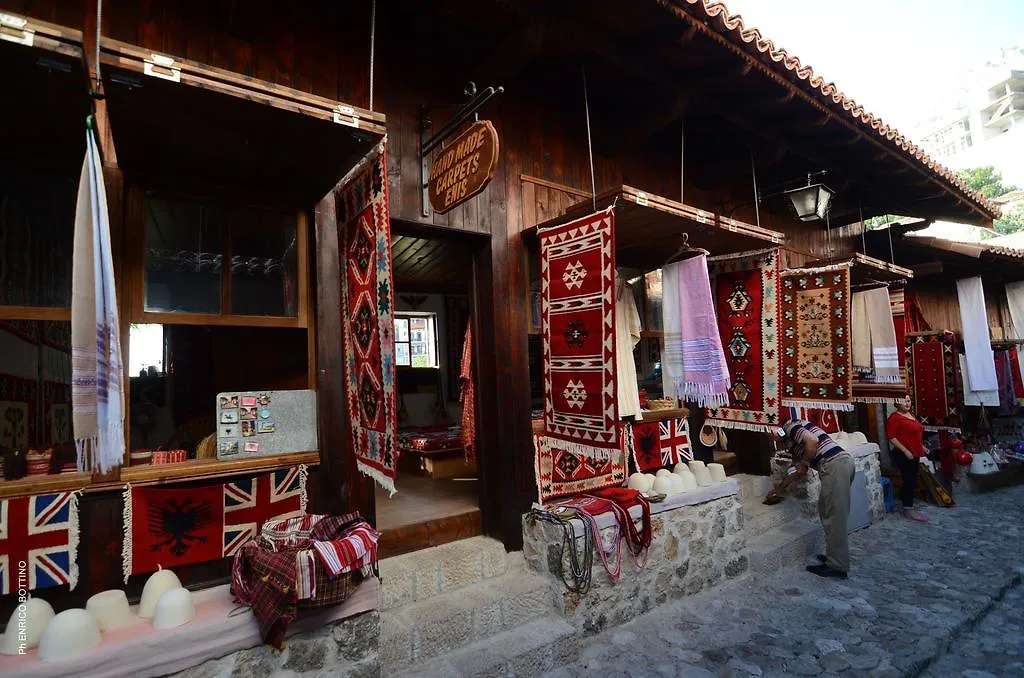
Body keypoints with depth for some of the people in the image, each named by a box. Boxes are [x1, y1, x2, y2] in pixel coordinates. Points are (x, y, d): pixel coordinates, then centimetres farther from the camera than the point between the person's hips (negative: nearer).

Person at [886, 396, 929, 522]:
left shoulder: (911, 415, 12)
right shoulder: (895, 417, -15)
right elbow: (891, 437, -20)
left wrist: (922, 446, 18)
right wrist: (905, 451, -22)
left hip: (914, 453, 9)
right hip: (903, 454, -9)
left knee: (912, 480, 14)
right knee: (910, 480, -7)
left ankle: (905, 503, 26)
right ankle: (908, 510, 0)